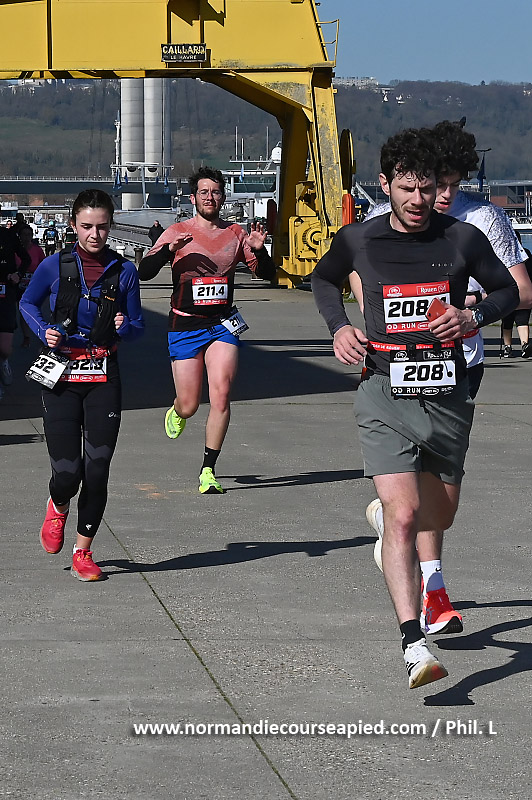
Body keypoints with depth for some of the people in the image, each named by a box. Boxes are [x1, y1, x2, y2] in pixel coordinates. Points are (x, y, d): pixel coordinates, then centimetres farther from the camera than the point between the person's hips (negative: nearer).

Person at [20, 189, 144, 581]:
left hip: (104, 377, 1)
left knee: (97, 469, -2)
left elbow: (138, 326, 9)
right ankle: (58, 506, 28)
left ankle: (84, 551, 15)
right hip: (62, 376, -1)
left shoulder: (124, 271, 1)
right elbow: (28, 303, 14)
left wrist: (125, 327, -14)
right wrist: (44, 330, -4)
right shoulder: (55, 266, -2)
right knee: (67, 471, -9)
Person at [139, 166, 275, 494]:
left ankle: (208, 471, -8)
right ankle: (177, 412, 41)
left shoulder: (236, 233, 7)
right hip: (185, 326, -1)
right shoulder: (178, 233, 0)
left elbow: (268, 274, 10)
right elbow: (144, 272, -9)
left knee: (221, 394, -16)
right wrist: (169, 250, -27)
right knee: (189, 405, 1)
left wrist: (259, 250, -11)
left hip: (222, 325, 1)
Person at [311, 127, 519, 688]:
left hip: (447, 395, 3)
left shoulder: (463, 239, -1)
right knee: (403, 518, -17)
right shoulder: (359, 241, 0)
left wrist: (474, 316, -7)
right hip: (385, 394, -2)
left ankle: (385, 517, 54)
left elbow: (507, 290, 13)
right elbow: (323, 279, 21)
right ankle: (413, 645, -20)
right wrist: (339, 327, 4)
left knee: (439, 517, 18)